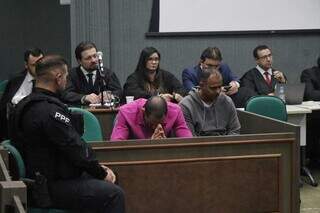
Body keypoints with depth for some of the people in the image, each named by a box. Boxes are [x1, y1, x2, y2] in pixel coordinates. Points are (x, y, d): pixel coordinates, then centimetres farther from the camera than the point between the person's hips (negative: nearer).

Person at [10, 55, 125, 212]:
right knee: (114, 194, -16)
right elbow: (75, 148, -18)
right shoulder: (50, 110, -22)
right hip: (49, 188, -11)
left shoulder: (26, 104, 12)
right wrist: (101, 173, -3)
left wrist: (98, 169, 11)